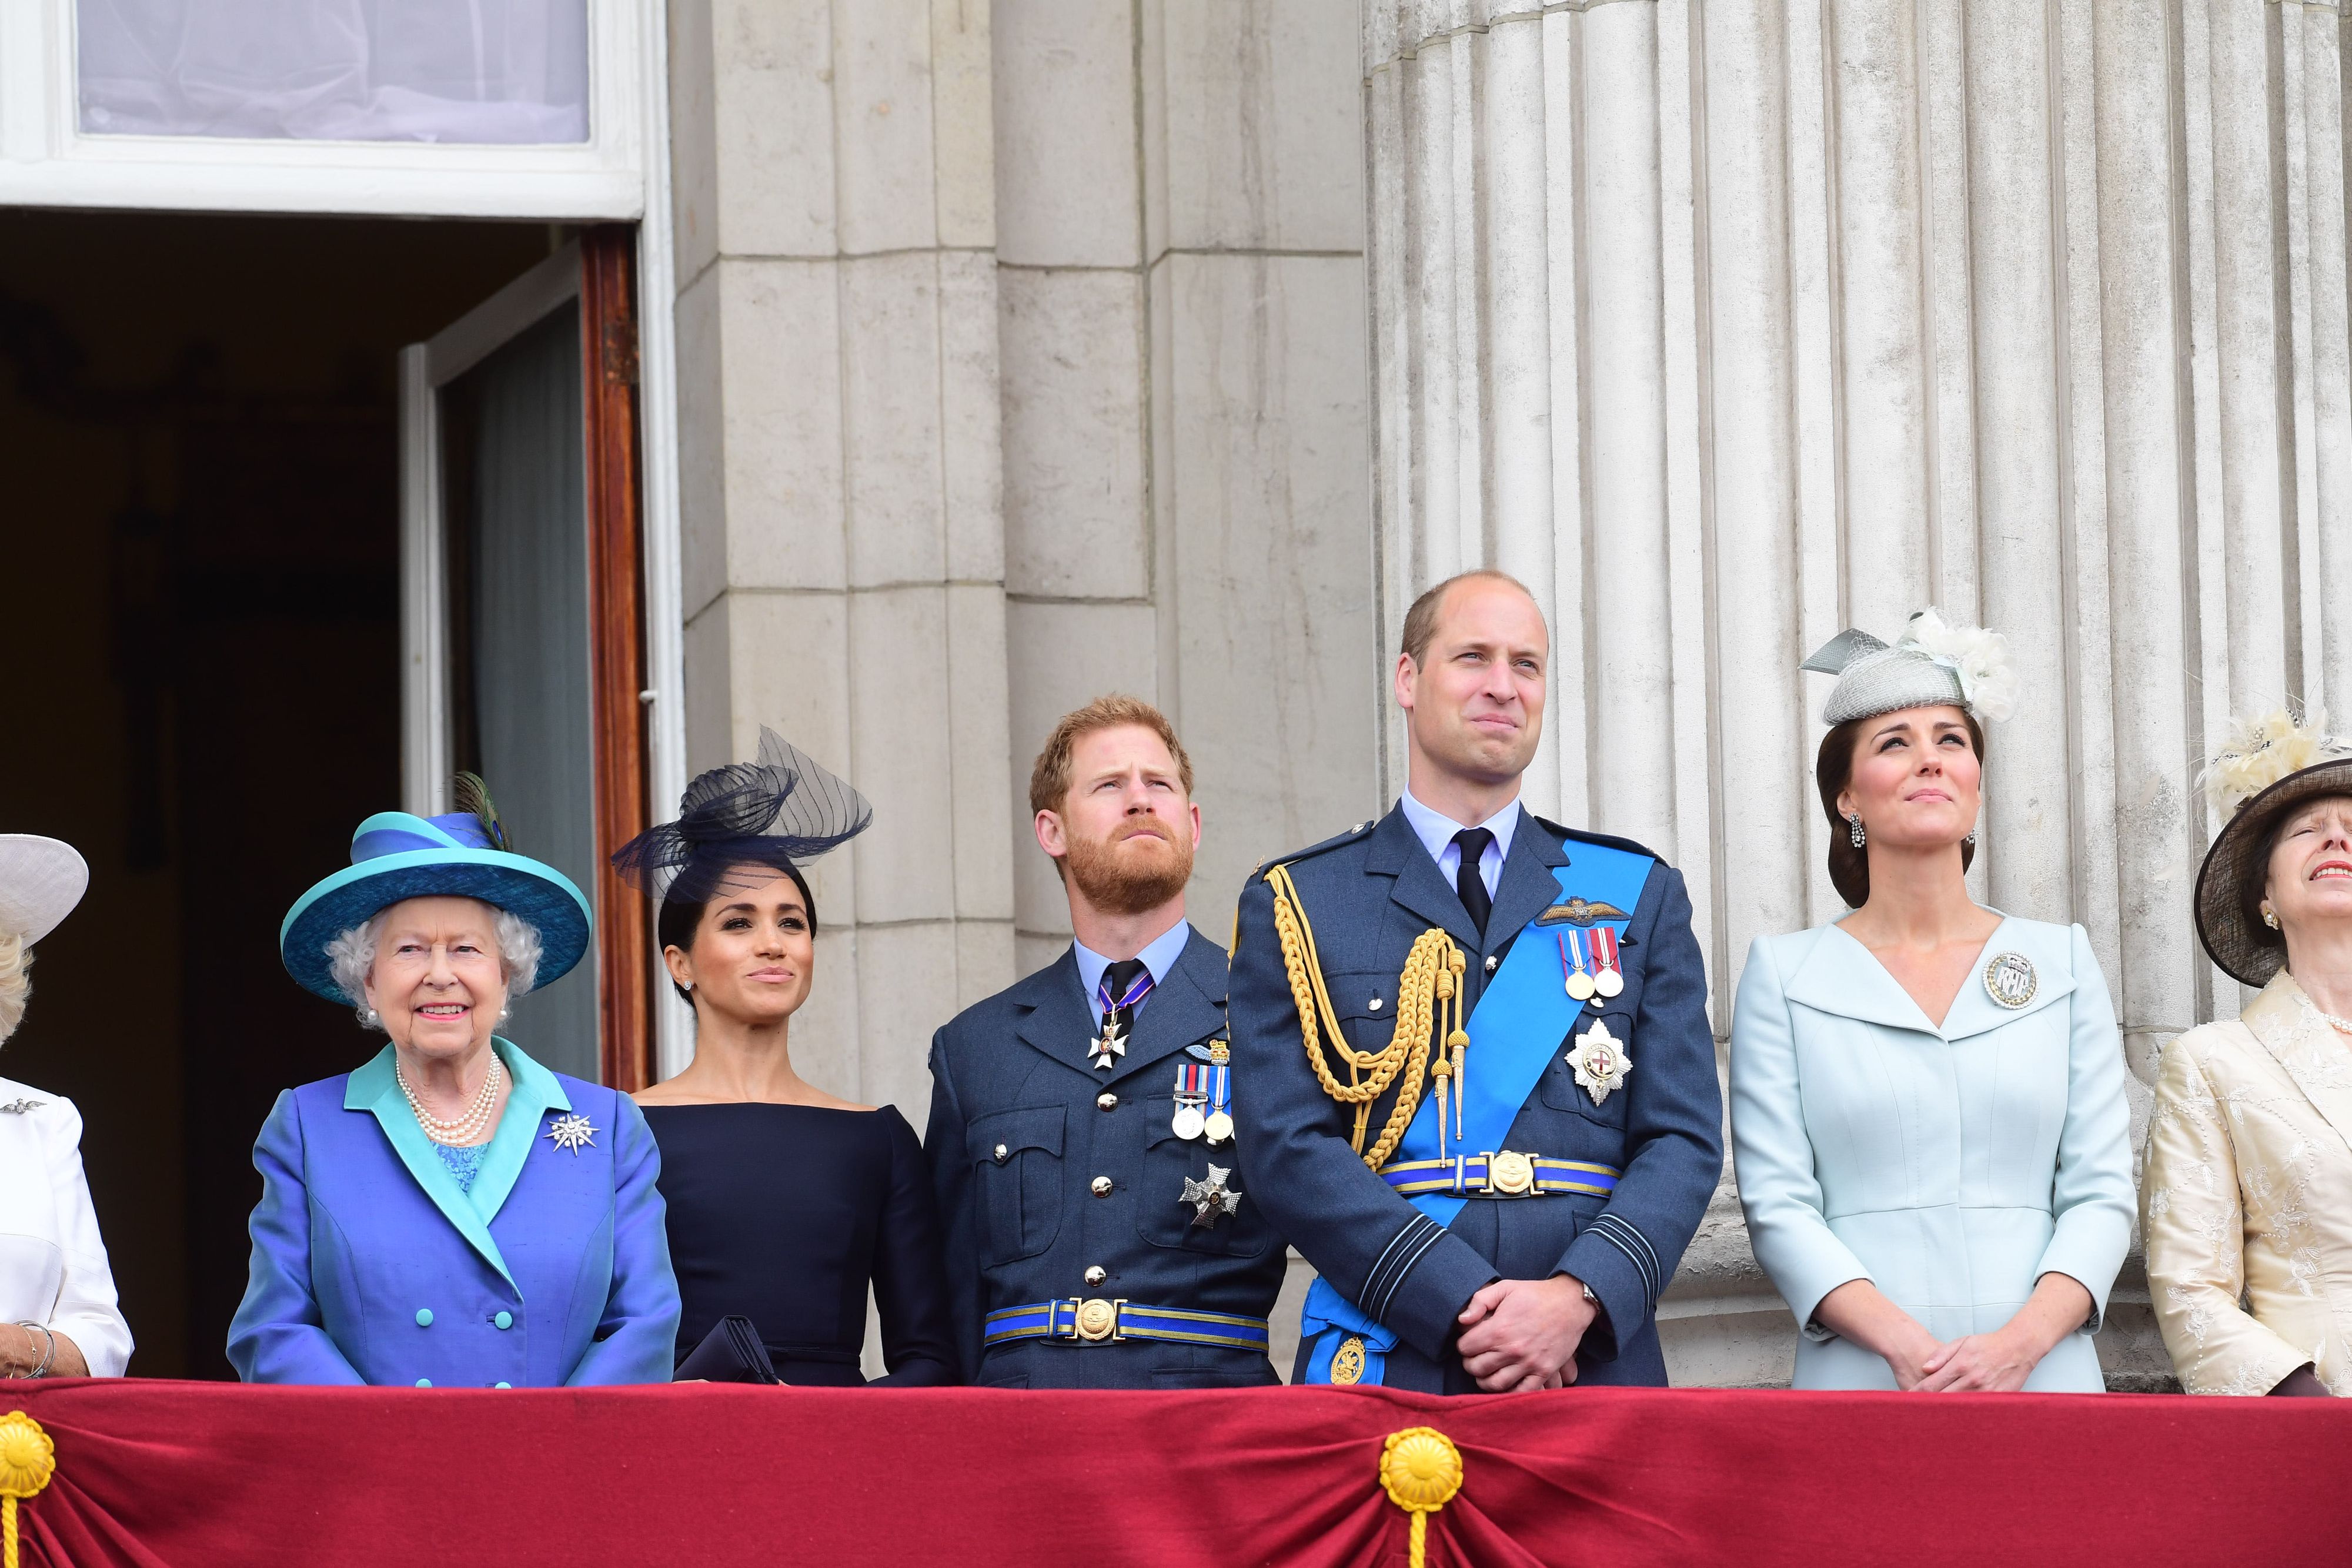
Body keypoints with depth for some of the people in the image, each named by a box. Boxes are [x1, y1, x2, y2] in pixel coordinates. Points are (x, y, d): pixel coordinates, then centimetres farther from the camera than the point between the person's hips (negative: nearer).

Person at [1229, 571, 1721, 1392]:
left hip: (1597, 1369, 2)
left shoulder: (1640, 896, 14)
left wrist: (1579, 1296, -12)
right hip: (1383, 1376, -1)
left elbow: (1685, 1140, 6)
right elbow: (1286, 1146, -3)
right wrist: (1466, 1306, -14)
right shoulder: (1292, 905, 8)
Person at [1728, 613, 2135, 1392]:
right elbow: (1776, 1203, -1)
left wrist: (2021, 1343, -12)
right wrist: (1905, 1346, -15)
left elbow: (2102, 1191, 5)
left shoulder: (2062, 961, 11)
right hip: (1859, 1383, -1)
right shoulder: (1784, 973, 6)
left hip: (2044, 1378, 1)